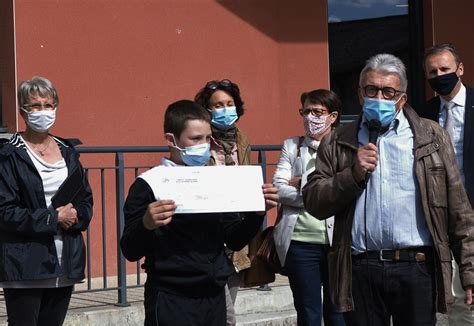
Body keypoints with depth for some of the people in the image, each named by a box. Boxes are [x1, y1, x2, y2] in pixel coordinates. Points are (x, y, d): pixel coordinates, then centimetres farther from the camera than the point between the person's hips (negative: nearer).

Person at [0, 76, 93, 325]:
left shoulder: (67, 151, 13)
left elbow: (86, 202, 14)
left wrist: (74, 215, -8)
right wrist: (53, 218, -14)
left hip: (65, 264, 5)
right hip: (25, 265, -5)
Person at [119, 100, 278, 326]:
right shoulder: (149, 184, -7)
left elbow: (234, 241, 12)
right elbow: (131, 252, -9)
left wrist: (257, 212, -4)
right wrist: (146, 225, -29)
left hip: (214, 298, 5)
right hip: (171, 301, -5)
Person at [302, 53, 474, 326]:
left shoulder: (432, 137, 9)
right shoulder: (337, 142, 11)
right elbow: (314, 203, 5)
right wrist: (354, 174, -8)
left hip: (417, 266, -1)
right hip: (360, 270, 1)